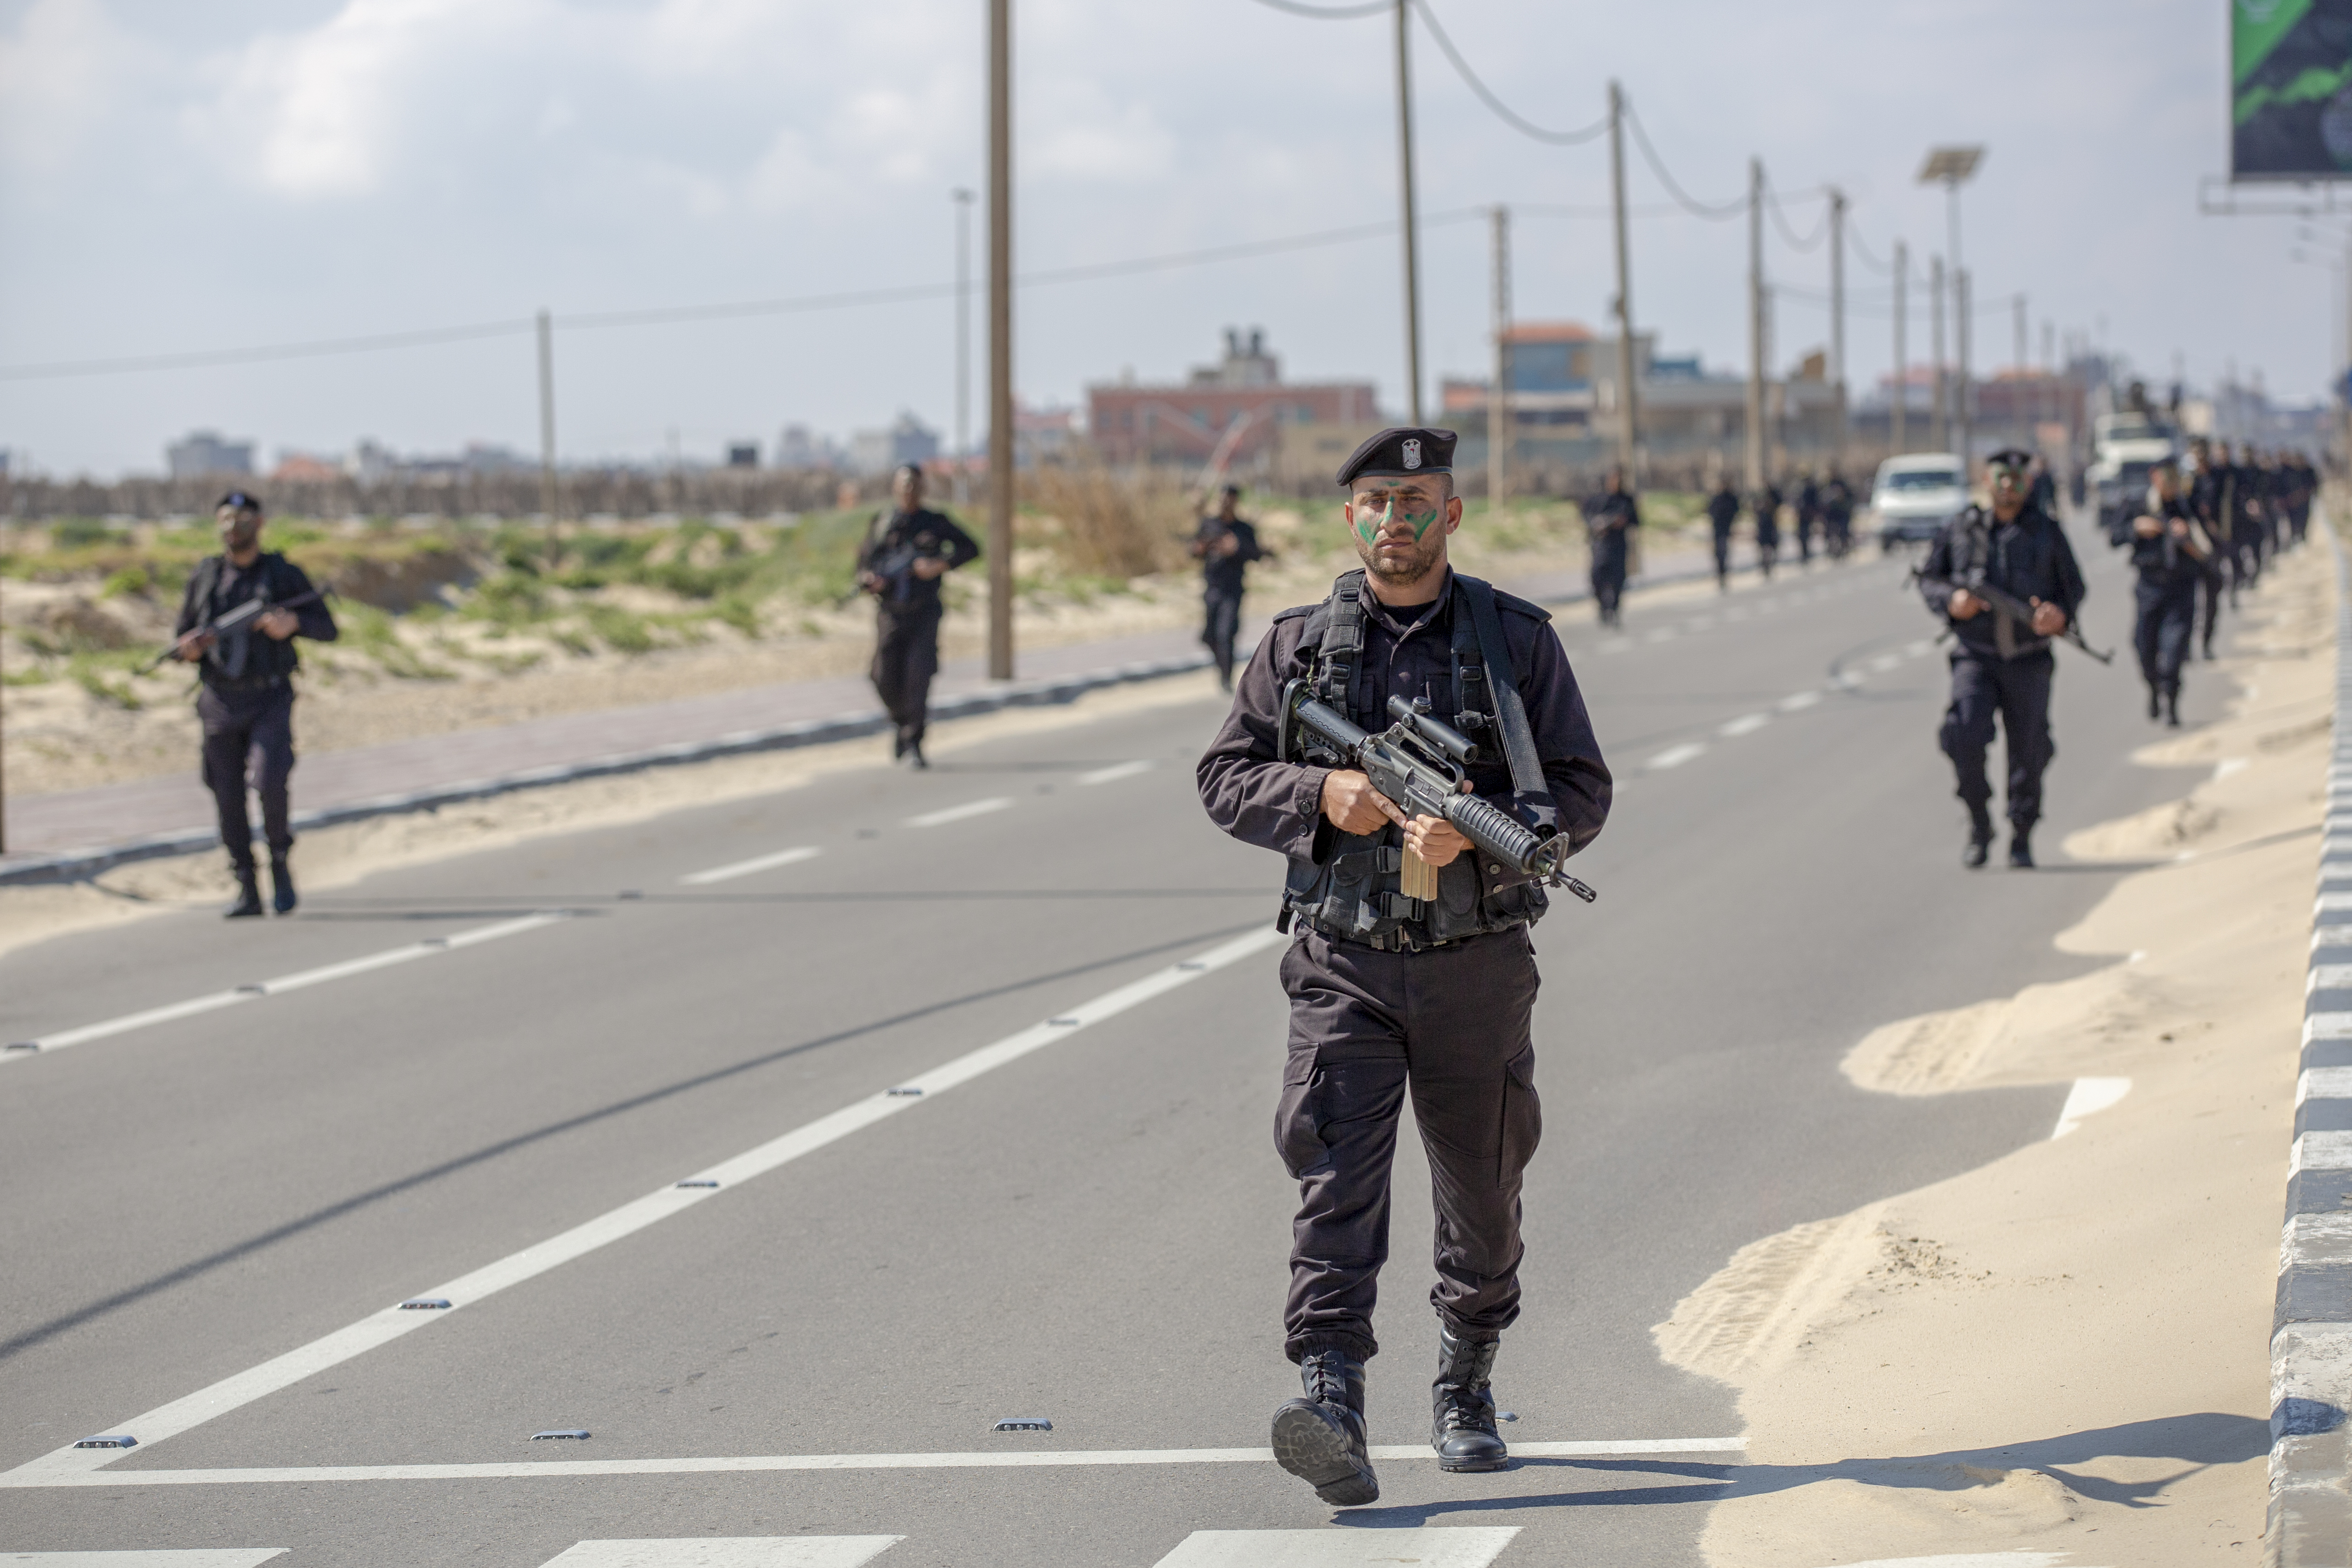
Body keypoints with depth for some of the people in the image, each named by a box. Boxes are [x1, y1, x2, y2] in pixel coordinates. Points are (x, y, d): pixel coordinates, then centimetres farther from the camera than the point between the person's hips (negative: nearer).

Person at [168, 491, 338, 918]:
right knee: (228, 798, 0)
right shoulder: (204, 577, 8)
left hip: (270, 699, -3)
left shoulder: (284, 574, 2)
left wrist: (292, 623, -18)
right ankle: (247, 891, 9)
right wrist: (187, 647, -10)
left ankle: (281, 860, 4)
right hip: (219, 702, 3)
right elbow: (181, 635, 15)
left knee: (269, 783, -20)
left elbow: (328, 628, 2)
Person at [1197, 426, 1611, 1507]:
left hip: (1479, 966, 1)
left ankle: (1465, 1390, 35)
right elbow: (1226, 779, 6)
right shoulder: (1297, 645, 5)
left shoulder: (1517, 640, 2)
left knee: (1481, 1194, 13)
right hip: (1344, 963, -1)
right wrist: (1321, 796, -13)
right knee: (1337, 1183, -16)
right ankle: (1332, 1411, -27)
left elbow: (1582, 794, -1)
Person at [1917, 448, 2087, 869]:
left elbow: (2073, 585, 10)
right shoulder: (1961, 530, 5)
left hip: (2029, 662, 1)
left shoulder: (2047, 532, 6)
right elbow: (1928, 578, 12)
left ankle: (2021, 841, 16)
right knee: (1966, 739, -19)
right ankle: (1979, 828, 0)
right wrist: (1951, 600, -10)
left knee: (2028, 752, 2)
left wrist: (2061, 614, -12)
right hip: (1975, 656, -1)